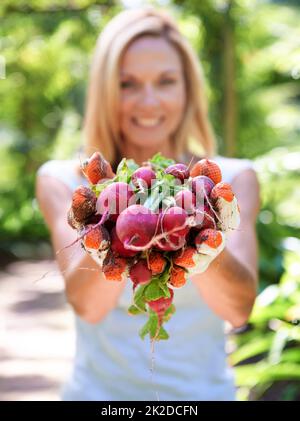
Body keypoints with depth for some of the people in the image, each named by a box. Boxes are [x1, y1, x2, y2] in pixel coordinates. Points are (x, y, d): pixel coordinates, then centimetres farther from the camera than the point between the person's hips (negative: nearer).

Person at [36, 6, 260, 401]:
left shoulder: (232, 180, -3)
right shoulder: (64, 183, -3)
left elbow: (239, 309, -18)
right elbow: (86, 304, -18)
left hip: (202, 389, 0)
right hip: (99, 389, 1)